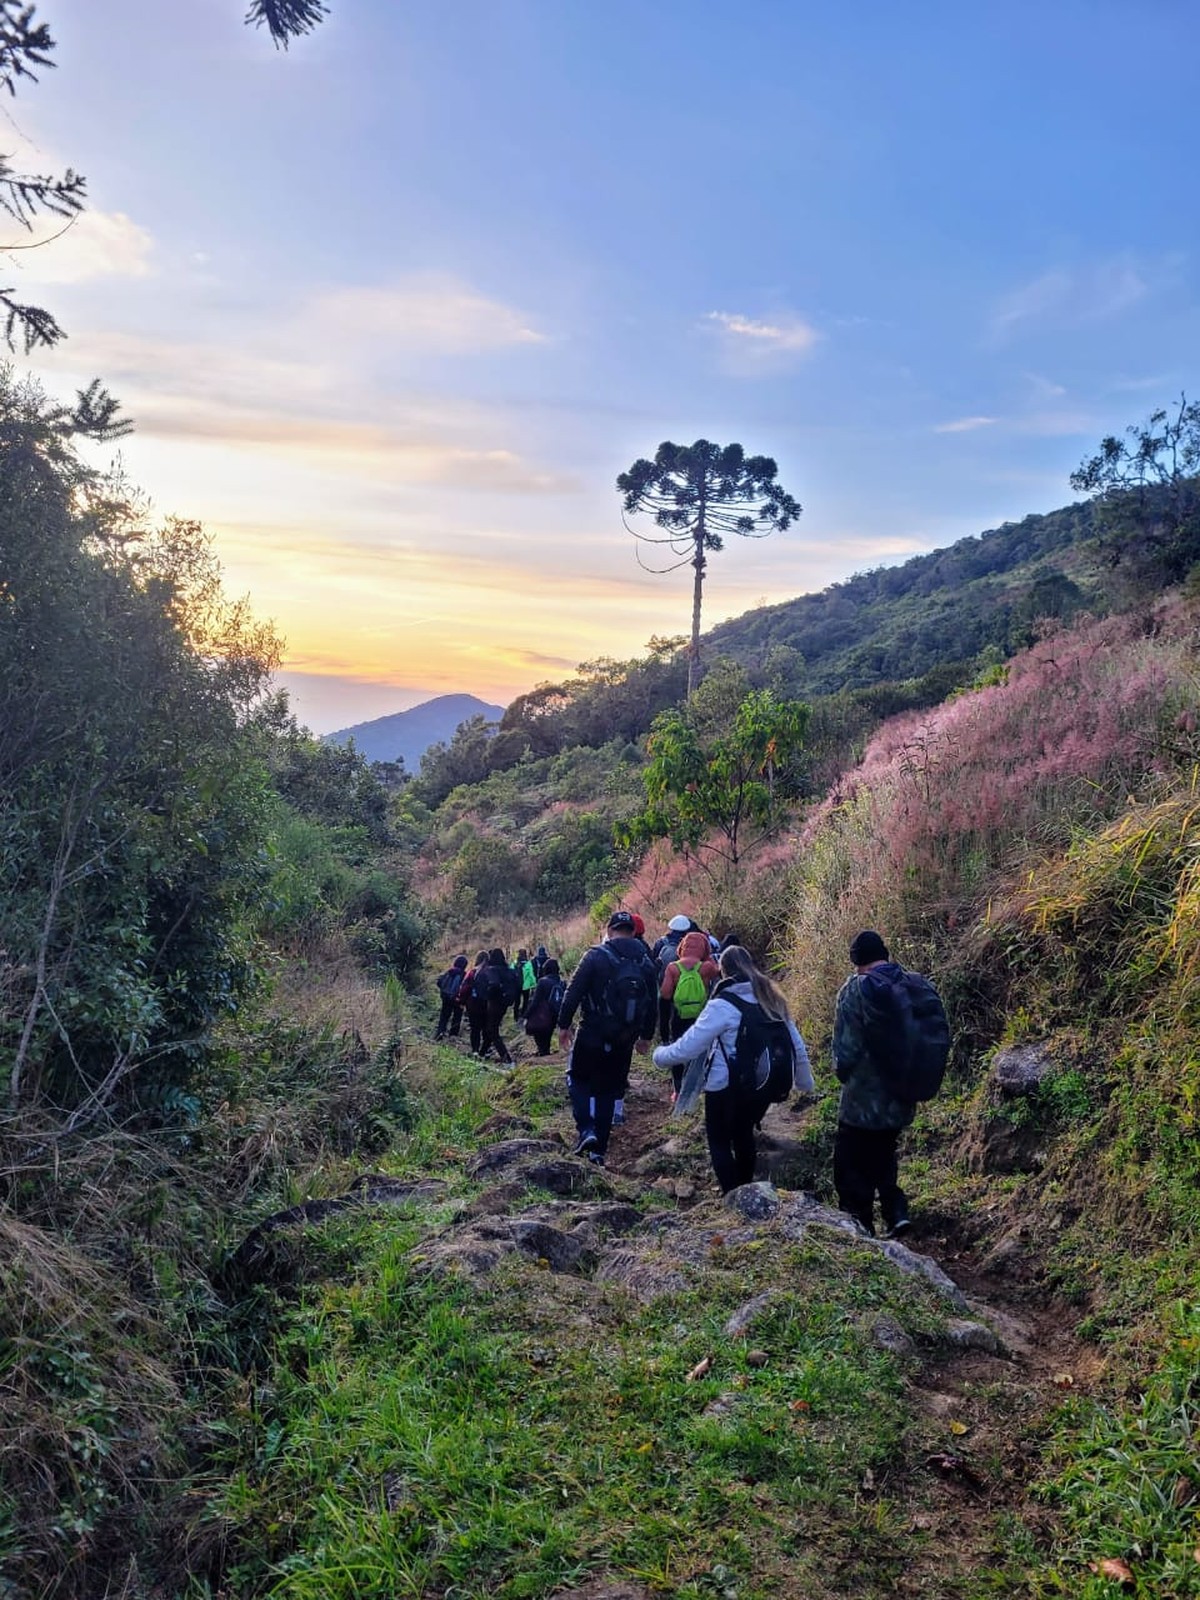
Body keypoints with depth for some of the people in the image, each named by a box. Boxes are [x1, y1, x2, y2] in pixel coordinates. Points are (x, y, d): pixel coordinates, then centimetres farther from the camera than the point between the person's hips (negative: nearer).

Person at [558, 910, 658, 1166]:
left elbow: (574, 991, -13)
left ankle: (586, 1129, -4)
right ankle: (599, 1149, 16)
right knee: (609, 1091, 14)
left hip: (592, 1034, -4)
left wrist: (564, 1024, -3)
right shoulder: (646, 962, 4)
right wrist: (646, 1036, 20)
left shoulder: (597, 955, -11)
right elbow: (652, 1003, 10)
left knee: (578, 1078, 16)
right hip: (623, 1041, 4)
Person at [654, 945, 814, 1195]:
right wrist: (805, 1082, 23)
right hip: (763, 1085, 6)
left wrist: (660, 1055, 4)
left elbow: (689, 1045, -14)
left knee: (720, 1142, 10)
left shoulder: (723, 1005, -16)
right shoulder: (772, 998, 4)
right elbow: (796, 1045, 10)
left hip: (727, 1088, -6)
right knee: (744, 1135, 26)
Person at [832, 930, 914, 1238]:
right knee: (883, 1157, 26)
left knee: (852, 1168, 8)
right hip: (901, 1097, 6)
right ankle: (896, 1212, 16)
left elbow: (846, 1047, -17)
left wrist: (843, 1072, 4)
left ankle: (861, 1228, 11)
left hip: (863, 1100, -6)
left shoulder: (856, 988, -17)